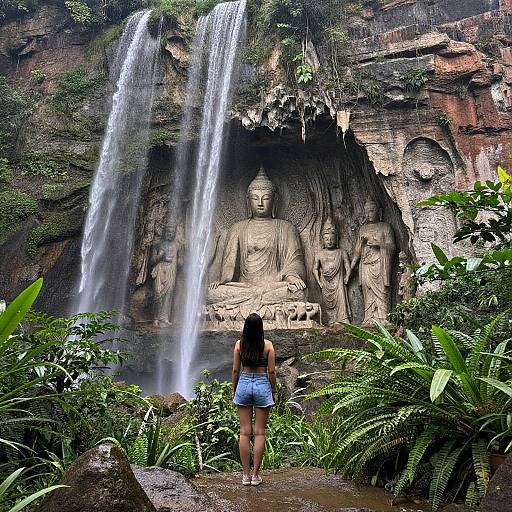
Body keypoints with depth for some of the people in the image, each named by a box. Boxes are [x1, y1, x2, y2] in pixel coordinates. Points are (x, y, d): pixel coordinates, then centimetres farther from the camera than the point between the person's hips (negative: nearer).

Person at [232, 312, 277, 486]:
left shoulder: (239, 344, -4)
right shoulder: (268, 345, -8)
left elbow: (235, 370, 0)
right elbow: (271, 371, -6)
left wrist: (234, 390, 12)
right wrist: (274, 391, 7)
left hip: (244, 384, 1)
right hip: (262, 385, -1)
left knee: (245, 432, 8)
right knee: (259, 432, 6)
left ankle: (246, 474, 14)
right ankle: (255, 475, 11)